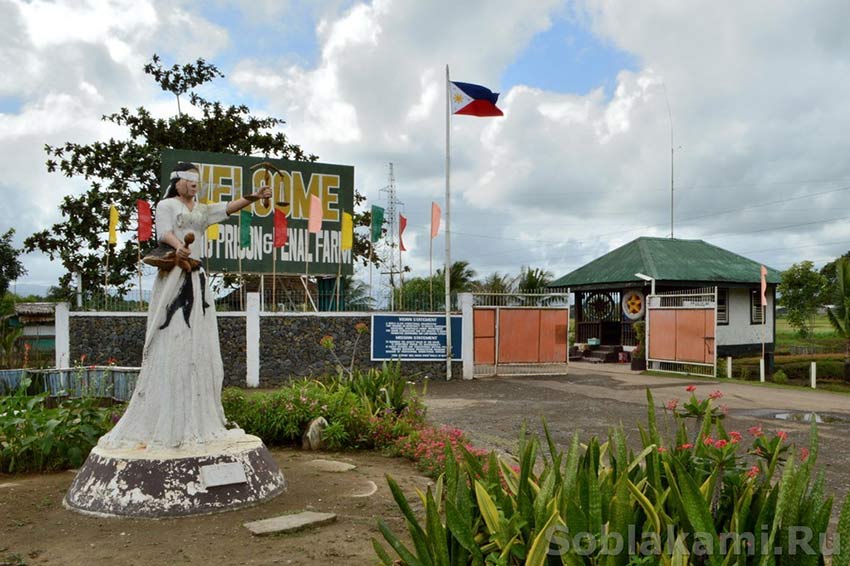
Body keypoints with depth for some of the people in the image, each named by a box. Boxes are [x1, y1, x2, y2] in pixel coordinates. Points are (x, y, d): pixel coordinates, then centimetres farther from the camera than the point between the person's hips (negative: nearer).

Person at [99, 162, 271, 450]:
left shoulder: (202, 210, 22)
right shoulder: (166, 205, 4)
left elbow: (229, 207, 7)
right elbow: (164, 231, -14)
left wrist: (254, 197, -8)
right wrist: (178, 245, -36)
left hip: (197, 280, 6)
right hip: (174, 278, -6)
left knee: (198, 347, 4)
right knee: (171, 346, -10)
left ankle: (197, 420, 9)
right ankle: (162, 423, -7)